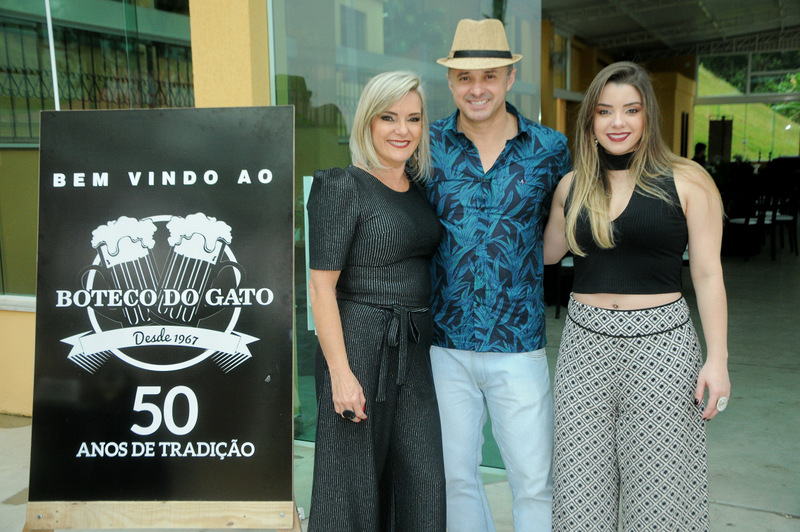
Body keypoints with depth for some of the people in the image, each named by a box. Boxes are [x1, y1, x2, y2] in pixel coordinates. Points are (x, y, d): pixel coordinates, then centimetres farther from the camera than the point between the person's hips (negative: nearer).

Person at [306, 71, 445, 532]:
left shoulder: (421, 189, 11)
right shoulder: (343, 187, -10)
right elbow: (321, 286, -13)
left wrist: (433, 340, 11)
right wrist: (340, 372, -17)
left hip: (414, 350, 7)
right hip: (360, 345, -6)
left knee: (423, 481, 10)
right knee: (356, 479, 7)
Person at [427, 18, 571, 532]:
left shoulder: (550, 148, -1)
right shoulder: (428, 146, -1)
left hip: (519, 344, 0)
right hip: (444, 342, 1)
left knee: (535, 481, 8)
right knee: (457, 475, 15)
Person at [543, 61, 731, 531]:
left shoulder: (687, 180, -2)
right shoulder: (573, 185, 9)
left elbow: (708, 274, -1)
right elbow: (547, 253, 21)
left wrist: (717, 358, -6)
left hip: (660, 342, -3)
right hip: (584, 341, 4)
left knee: (659, 493, 4)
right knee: (580, 491, 8)